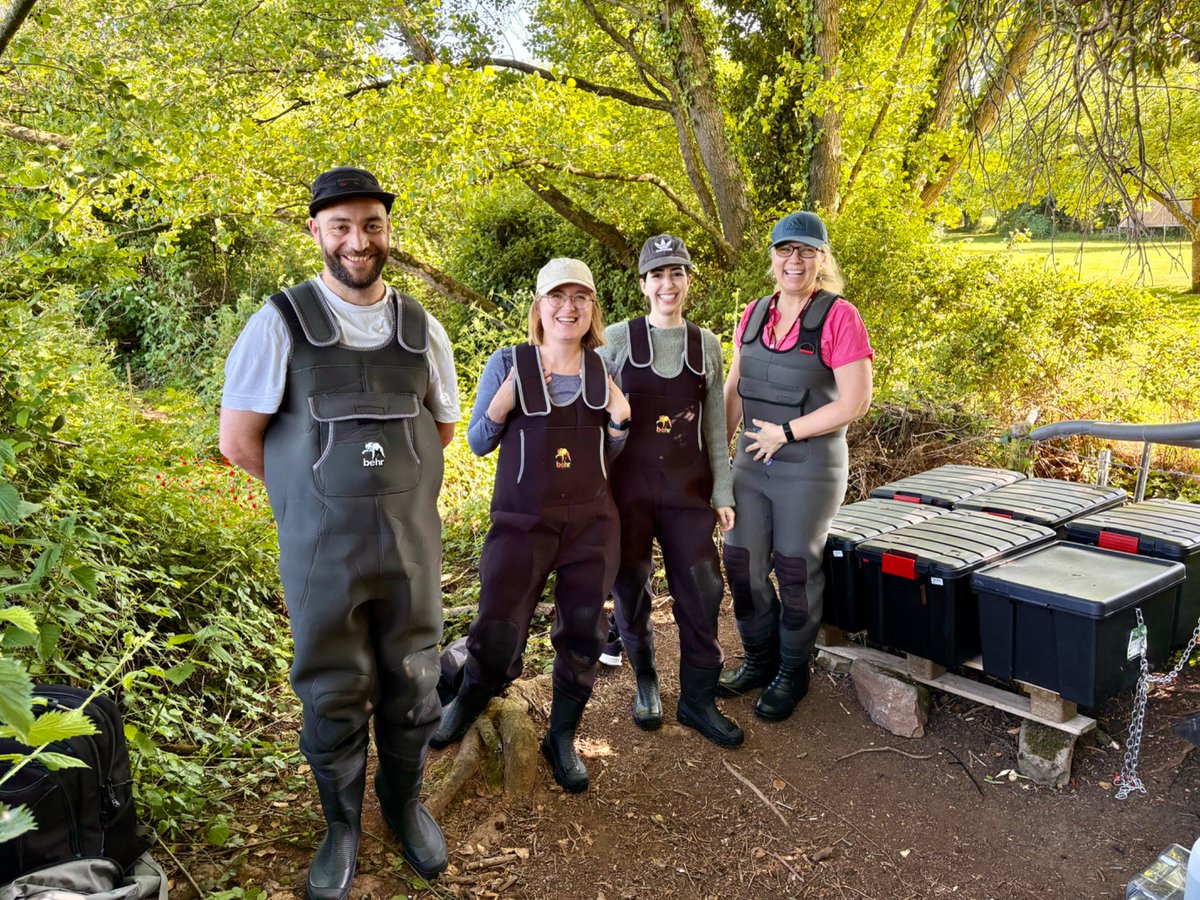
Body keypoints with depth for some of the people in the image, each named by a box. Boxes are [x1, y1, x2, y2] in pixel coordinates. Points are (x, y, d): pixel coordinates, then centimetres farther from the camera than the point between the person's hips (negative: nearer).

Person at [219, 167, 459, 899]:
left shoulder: (421, 328, 5)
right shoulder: (282, 320, -5)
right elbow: (239, 439, -4)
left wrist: (383, 480, 9)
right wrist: (323, 490, 4)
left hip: (413, 541, 3)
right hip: (322, 549, -2)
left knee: (413, 686, 13)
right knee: (334, 696, 10)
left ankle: (404, 801, 39)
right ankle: (342, 825, 34)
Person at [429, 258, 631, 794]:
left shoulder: (603, 369, 6)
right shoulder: (508, 363, -3)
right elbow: (478, 444, 2)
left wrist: (620, 418, -6)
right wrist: (502, 402, -17)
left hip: (592, 521, 3)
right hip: (523, 520, -3)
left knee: (581, 635, 8)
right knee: (497, 634, -6)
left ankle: (562, 739, 29)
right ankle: (470, 699, 30)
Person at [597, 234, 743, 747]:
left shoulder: (706, 344, 7)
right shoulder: (618, 339, 0)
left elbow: (715, 425, 10)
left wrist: (722, 492, 6)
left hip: (688, 484, 2)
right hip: (629, 481, -1)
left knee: (702, 592, 0)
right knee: (630, 590, 7)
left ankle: (697, 700, 16)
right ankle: (645, 682, 30)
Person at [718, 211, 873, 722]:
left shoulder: (838, 316, -11)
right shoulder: (755, 313, 7)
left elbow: (856, 400, -16)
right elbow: (733, 387, 14)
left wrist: (786, 433, -15)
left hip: (809, 466, -5)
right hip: (752, 462, 6)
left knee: (796, 571, 6)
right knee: (741, 563, 10)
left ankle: (792, 674, 27)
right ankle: (760, 660, 32)